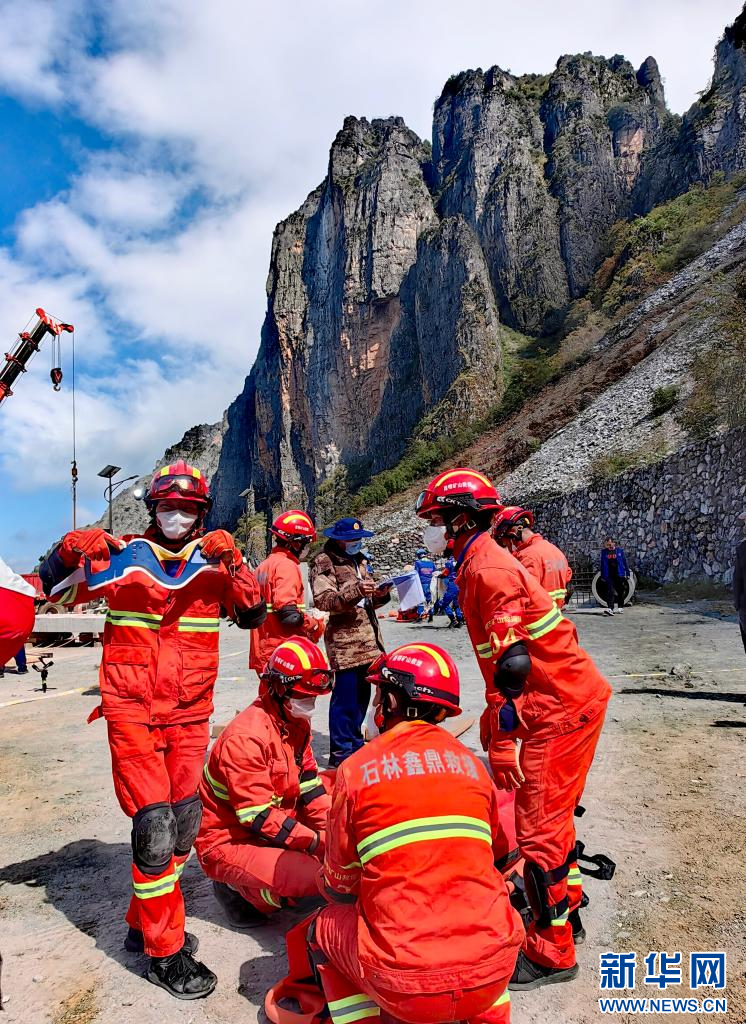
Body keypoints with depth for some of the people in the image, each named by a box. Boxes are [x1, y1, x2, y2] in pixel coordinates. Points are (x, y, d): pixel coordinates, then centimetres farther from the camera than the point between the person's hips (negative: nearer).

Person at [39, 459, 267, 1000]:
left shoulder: (215, 562, 4)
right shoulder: (124, 557, 1)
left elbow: (253, 616, -6)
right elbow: (53, 592, 5)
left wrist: (232, 560, -18)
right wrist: (69, 551, -15)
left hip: (191, 713, 3)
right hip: (133, 711, -3)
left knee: (183, 822, 13)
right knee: (154, 824, -7)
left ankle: (144, 922, 37)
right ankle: (165, 953, 13)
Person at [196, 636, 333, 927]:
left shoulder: (296, 723, 3)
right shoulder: (246, 736, -26)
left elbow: (308, 783, 7)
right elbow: (258, 816, -26)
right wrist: (315, 842, -24)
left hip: (276, 826, 10)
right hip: (228, 842, -9)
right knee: (313, 875, -27)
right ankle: (240, 890, -3)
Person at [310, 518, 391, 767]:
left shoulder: (357, 560, 21)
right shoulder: (324, 562, -5)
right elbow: (323, 600, -18)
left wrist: (379, 595, 6)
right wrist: (356, 590, -31)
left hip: (366, 639, 8)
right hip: (344, 639, -8)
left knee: (361, 694, 14)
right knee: (345, 697, -7)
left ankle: (355, 744, 27)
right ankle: (341, 753, 3)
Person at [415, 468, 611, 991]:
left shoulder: (488, 570, -20)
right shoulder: (479, 564, 11)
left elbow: (512, 663, -25)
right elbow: (498, 661, 17)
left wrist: (502, 741, -21)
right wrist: (494, 720, 22)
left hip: (561, 708, -10)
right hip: (568, 698, 10)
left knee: (539, 829, 0)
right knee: (551, 816, 22)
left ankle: (552, 953, 16)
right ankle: (565, 910, 40)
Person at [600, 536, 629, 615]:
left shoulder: (620, 550, 1)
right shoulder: (604, 552, 3)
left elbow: (624, 562, 5)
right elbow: (602, 564, 8)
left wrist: (627, 573, 4)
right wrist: (603, 576, 7)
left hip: (619, 574, 1)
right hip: (609, 575, -1)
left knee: (620, 591, 11)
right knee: (610, 591, -11)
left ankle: (620, 607, 26)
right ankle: (610, 608, -18)